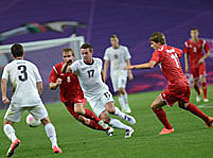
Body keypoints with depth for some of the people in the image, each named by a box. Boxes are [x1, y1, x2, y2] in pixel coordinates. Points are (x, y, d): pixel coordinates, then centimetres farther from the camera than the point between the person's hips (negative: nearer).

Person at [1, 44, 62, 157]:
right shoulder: (32, 65, 20)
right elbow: (40, 86, 15)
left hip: (17, 100, -1)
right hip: (34, 98, 1)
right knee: (46, 121, 11)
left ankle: (14, 139, -18)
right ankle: (54, 145, -5)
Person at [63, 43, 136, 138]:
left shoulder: (98, 62, -3)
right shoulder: (78, 64, -14)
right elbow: (68, 69, -34)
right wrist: (65, 68, -55)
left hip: (102, 90, 1)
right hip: (91, 97, -1)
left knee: (111, 110, -28)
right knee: (105, 119, -13)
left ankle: (124, 116, 3)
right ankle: (127, 129, 1)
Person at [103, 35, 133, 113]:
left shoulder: (124, 49, 1)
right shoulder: (108, 51, 6)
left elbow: (128, 62, 3)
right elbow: (106, 63, 10)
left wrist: (130, 73, -1)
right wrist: (104, 73, 2)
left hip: (123, 71, -3)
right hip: (113, 72, 3)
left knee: (121, 88, -19)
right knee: (118, 91, -1)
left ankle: (126, 106, -7)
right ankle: (123, 108, 5)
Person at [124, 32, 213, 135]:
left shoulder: (159, 51, -8)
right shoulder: (172, 49, 15)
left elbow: (151, 65, -27)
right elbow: (180, 52, 40)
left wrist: (133, 67, -22)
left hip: (175, 86, -9)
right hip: (185, 83, 9)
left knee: (155, 106, -2)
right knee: (184, 105, 33)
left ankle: (168, 128, 6)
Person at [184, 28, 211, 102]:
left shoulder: (202, 42, -4)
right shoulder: (187, 43, 0)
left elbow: (208, 53, 1)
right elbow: (186, 55, 7)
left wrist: (203, 58, -17)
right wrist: (186, 65, 1)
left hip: (201, 63, -2)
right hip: (193, 65, 2)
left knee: (203, 79, -18)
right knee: (195, 82, 4)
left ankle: (205, 97, -9)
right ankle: (198, 94, 34)